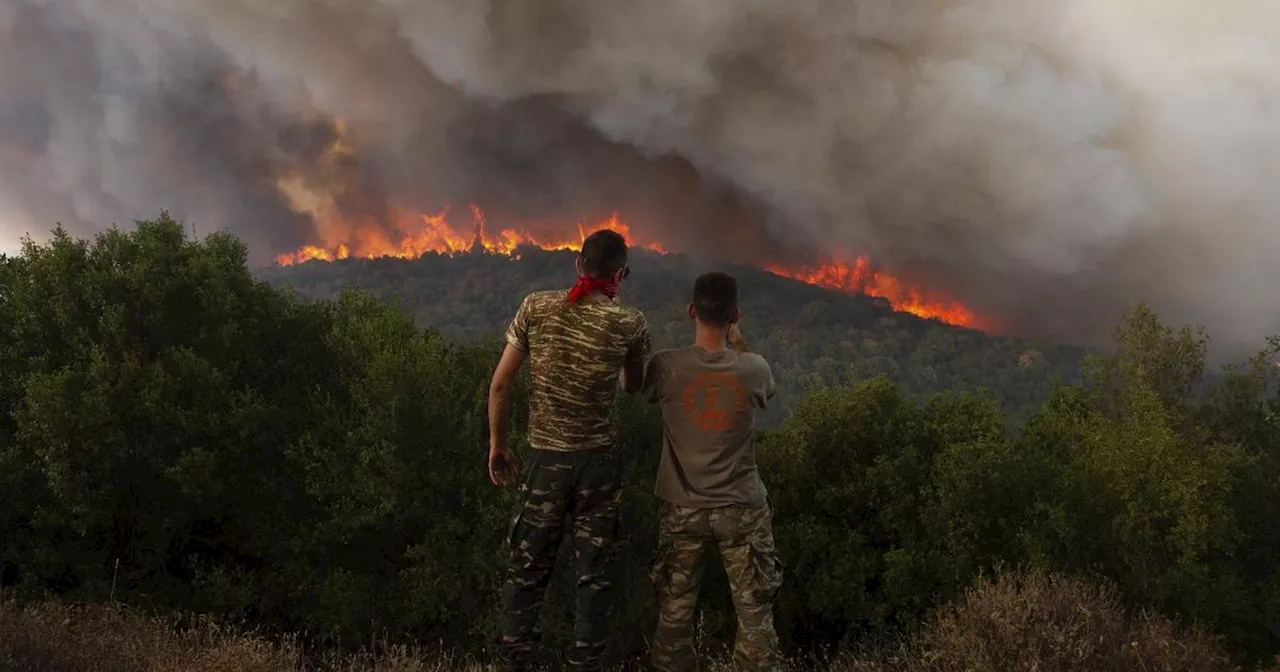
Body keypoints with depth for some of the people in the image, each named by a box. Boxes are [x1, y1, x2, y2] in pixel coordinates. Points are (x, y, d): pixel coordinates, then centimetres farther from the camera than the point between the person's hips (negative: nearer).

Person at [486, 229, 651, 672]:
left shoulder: (536, 307, -5)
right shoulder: (629, 323, -6)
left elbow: (500, 384, -3)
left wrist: (498, 446, 8)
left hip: (547, 460, 1)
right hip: (600, 461, -1)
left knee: (528, 569, 12)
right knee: (594, 573, 10)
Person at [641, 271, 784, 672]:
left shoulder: (666, 366, -13)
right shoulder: (753, 369, -10)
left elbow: (641, 392, 11)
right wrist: (739, 344, 20)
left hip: (682, 510, 1)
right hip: (743, 510, 0)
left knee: (675, 611, 12)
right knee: (754, 613, 8)